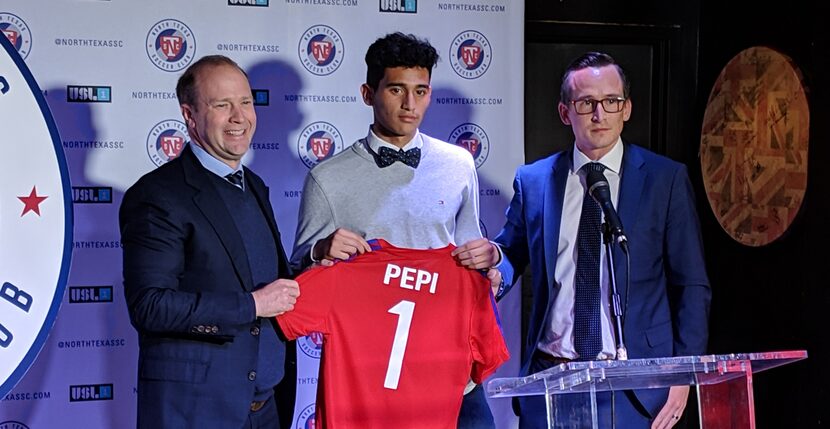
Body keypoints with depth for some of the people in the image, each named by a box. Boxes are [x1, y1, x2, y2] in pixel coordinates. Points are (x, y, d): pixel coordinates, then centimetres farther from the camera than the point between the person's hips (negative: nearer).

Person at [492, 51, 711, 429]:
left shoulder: (666, 178, 0)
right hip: (549, 380, 2)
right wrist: (493, 263, -9)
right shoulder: (532, 181, 6)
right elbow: (510, 253, 15)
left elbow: (692, 287, 1)